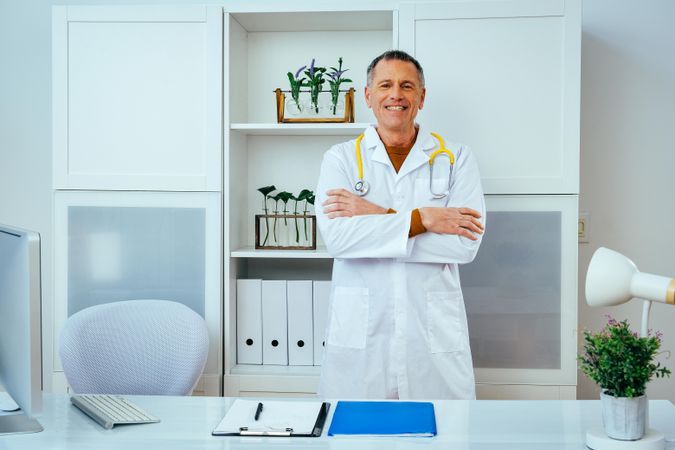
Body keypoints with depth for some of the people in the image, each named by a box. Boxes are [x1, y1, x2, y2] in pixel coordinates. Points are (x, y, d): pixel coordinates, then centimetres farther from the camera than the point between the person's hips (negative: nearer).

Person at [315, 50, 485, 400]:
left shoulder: (456, 159, 5)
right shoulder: (340, 158, 6)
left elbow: (465, 244, -9)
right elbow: (336, 237, -11)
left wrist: (379, 216, -11)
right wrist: (422, 219, -14)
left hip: (436, 337, 0)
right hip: (358, 336, 0)